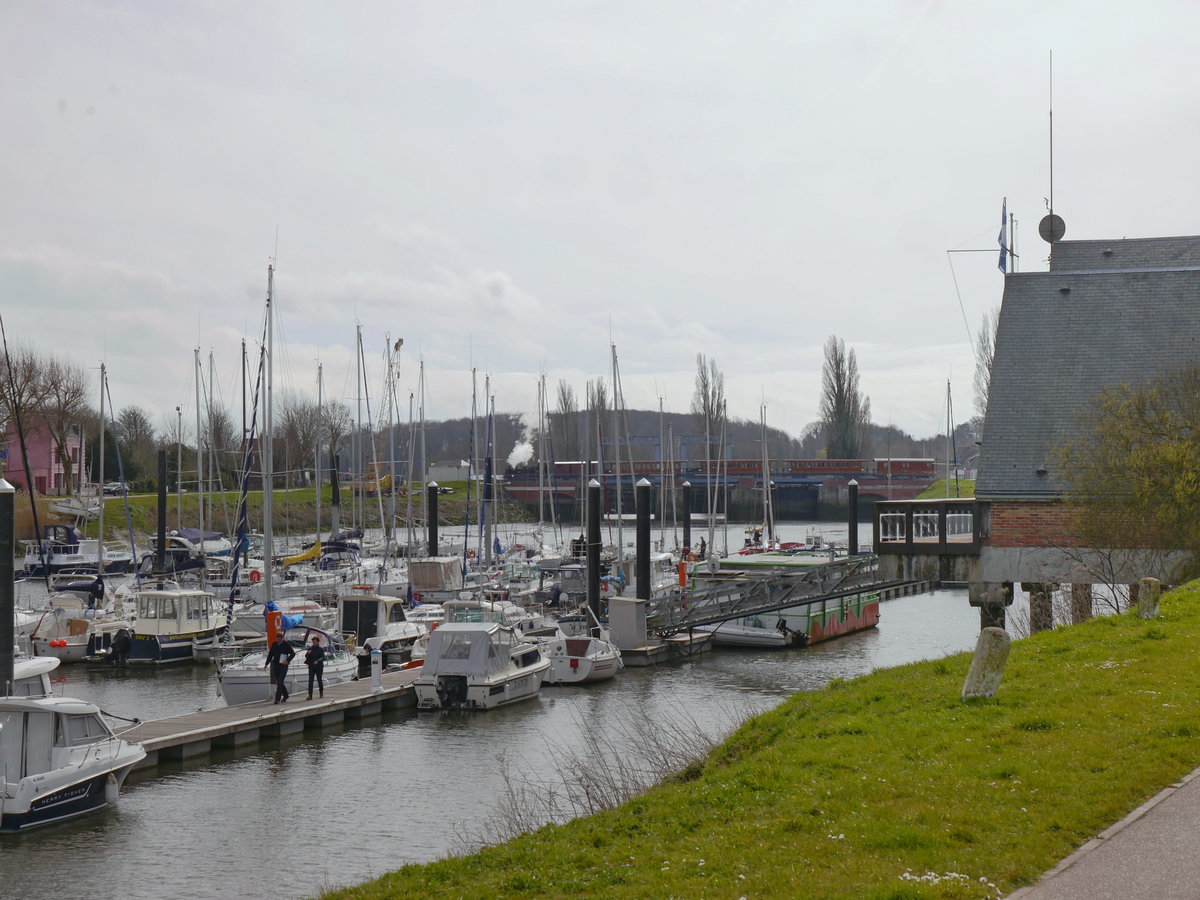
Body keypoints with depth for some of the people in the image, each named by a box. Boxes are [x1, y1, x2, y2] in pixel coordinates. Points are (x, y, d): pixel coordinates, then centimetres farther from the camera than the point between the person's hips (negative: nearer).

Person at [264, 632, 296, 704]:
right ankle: (285, 695, 30)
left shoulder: (286, 644, -6)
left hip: (283, 666, -5)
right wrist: (266, 664, 8)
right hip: (275, 665, 5)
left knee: (280, 682, -12)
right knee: (279, 682, 12)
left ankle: (277, 699, -12)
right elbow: (270, 654, 13)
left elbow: (292, 653, -2)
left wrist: (287, 661, -12)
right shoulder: (274, 644, 7)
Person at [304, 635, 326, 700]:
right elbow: (306, 656, 6)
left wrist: (318, 661, -27)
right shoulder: (310, 648, 7)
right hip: (311, 667, 2)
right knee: (310, 681, -8)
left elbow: (323, 657, -11)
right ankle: (310, 695, -13)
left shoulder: (321, 649, -2)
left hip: (319, 667, -2)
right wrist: (308, 653, -15)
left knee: (319, 680, 8)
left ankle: (321, 693, 27)